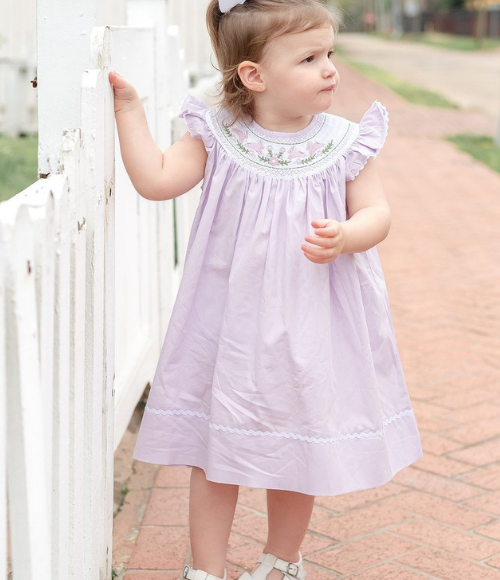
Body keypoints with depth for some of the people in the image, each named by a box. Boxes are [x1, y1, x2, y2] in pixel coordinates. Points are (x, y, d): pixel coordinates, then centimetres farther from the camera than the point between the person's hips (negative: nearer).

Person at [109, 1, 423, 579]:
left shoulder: (344, 144, -7)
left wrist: (343, 237, -26)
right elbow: (156, 180, -11)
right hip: (229, 327, 0)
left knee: (298, 450, 14)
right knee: (213, 452, 9)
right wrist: (128, 109, -14)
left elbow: (376, 213, -6)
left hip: (309, 330, 0)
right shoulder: (218, 138, -7)